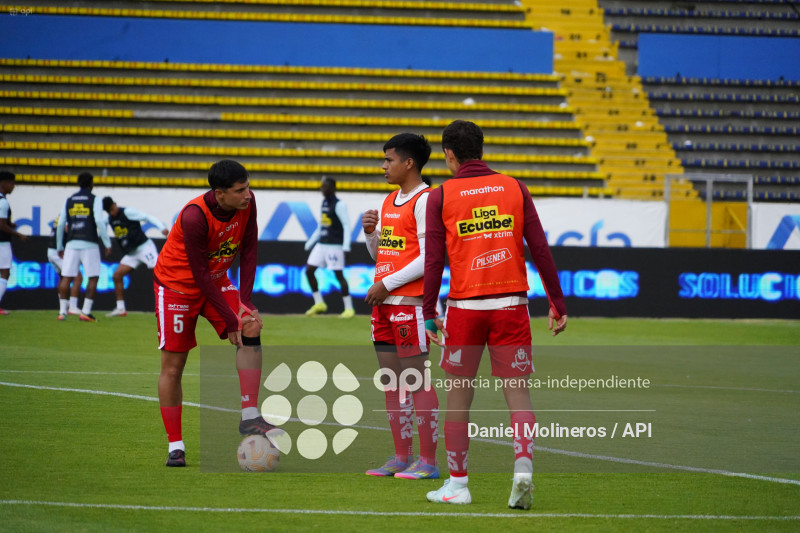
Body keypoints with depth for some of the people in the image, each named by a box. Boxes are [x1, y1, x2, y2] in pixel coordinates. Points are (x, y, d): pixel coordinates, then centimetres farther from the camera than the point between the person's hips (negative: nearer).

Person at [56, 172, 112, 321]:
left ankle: (63, 311, -1)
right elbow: (99, 222, -10)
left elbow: (60, 225, 11)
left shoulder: (69, 201, 12)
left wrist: (60, 247, 20)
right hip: (89, 244, -3)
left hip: (71, 243, 4)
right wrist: (107, 243, -5)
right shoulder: (94, 200, 0)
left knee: (66, 277, 5)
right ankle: (86, 312, -5)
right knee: (93, 278, 3)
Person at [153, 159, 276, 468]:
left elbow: (248, 251, -3)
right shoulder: (194, 217, -32)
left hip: (216, 281, 6)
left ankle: (250, 417, -15)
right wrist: (230, 321, -24)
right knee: (172, 367, -5)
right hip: (178, 284, -6)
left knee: (251, 331, -17)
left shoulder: (247, 203, -14)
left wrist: (244, 301, -12)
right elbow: (200, 275, -26)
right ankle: (175, 446, 5)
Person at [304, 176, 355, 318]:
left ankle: (349, 308, -1)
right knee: (309, 270, 5)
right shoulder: (324, 203, 14)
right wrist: (309, 243, 23)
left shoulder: (339, 205, -11)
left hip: (334, 245, -9)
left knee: (339, 275, -7)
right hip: (321, 245, 9)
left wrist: (346, 246, -22)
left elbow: (346, 225, -15)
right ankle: (319, 303, 15)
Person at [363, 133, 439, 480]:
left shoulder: (424, 201, -9)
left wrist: (387, 284, -14)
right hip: (384, 303, 9)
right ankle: (402, 457, 15)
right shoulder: (389, 202, 18)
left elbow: (428, 258, -15)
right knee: (391, 381, 9)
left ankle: (428, 461, -5)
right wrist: (370, 232, 3)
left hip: (410, 302, -9)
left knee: (417, 380, -7)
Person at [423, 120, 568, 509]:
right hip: (511, 306, 1)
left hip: (465, 307, -1)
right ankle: (523, 468, -17)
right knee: (518, 393, 3)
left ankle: (457, 484, 14)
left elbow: (434, 259, -4)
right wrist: (557, 304, 7)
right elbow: (540, 250, 2)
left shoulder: (441, 196, 1)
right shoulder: (514, 188, 6)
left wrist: (428, 313, 1)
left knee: (459, 396, 9)